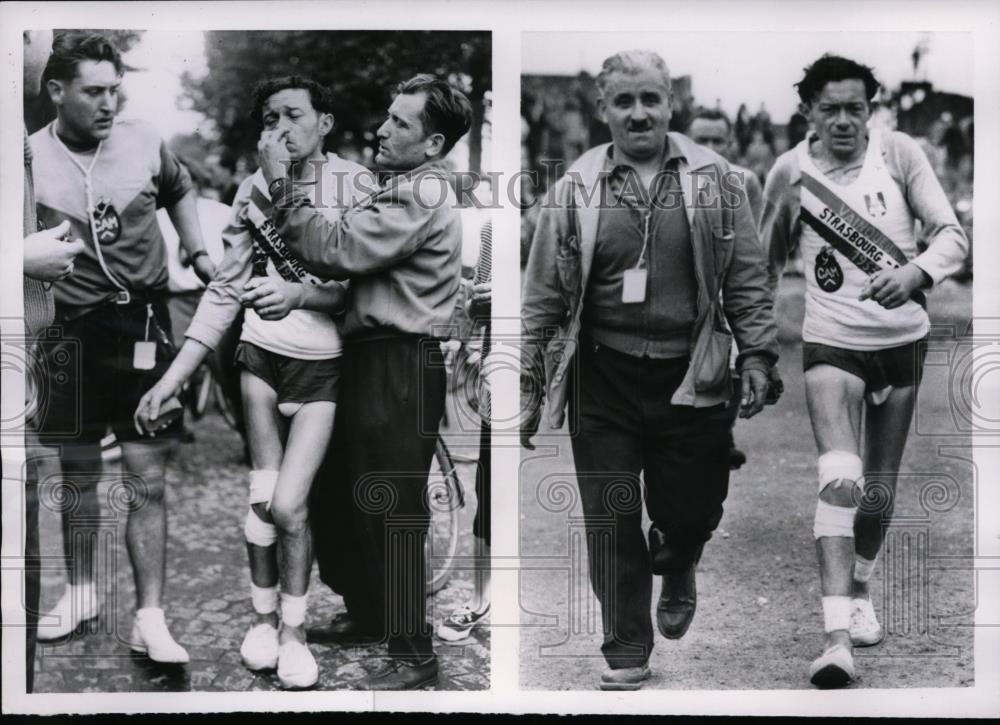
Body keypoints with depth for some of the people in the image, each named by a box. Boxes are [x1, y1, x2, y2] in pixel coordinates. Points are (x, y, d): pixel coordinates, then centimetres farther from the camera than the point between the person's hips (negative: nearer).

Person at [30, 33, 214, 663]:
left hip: (143, 327, 0)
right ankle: (82, 592, 32)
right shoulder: (32, 159, -7)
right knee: (78, 473, 14)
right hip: (74, 332, 0)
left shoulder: (145, 143, -3)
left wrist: (199, 254, 11)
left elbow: (180, 191, 20)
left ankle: (150, 619, 6)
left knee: (147, 481, 0)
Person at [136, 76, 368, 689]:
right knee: (264, 498, 1)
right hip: (261, 354, 2)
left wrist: (301, 296, -25)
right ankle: (265, 617, 22)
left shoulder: (353, 183, -8)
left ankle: (294, 629, 13)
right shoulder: (254, 190, -1)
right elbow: (225, 290, 2)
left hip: (323, 363, -2)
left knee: (289, 505, -7)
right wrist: (175, 375, -2)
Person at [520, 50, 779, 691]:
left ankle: (676, 573, 43)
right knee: (611, 518, 3)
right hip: (604, 378, 0)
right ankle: (627, 650, 17)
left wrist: (757, 352, -3)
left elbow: (747, 276, 4)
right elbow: (544, 295, 4)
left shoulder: (712, 179, 2)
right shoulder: (576, 189, 2)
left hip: (690, 377, 0)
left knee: (691, 508, 7)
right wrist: (529, 384, 3)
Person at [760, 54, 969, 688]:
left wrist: (916, 272, -29)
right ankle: (837, 637, -24)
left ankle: (860, 592, 39)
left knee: (880, 485, 13)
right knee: (839, 480, -20)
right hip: (832, 343, -2)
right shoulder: (791, 172, -5)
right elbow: (766, 264, 10)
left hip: (902, 339, 2)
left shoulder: (899, 153, -7)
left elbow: (953, 235, -9)